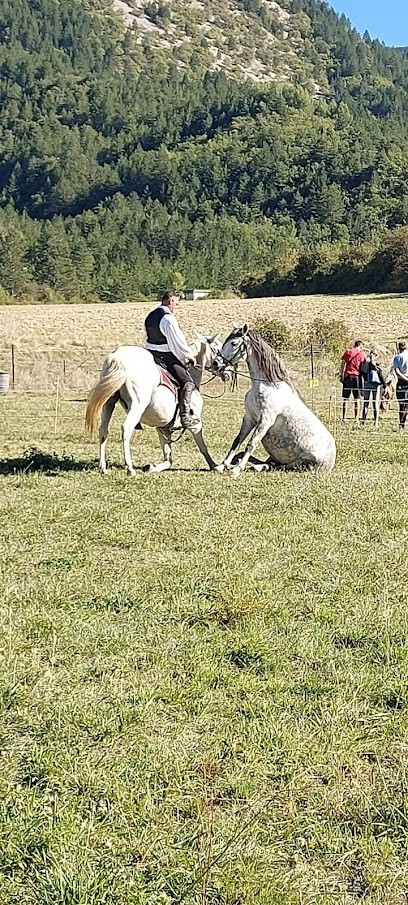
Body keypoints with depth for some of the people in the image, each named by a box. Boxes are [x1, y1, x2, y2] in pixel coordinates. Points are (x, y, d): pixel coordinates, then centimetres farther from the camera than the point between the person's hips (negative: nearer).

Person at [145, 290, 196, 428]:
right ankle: (185, 414, -23)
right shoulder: (168, 318, -17)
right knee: (187, 382, -10)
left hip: (150, 355, 9)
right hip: (166, 358, -9)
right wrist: (189, 356, 2)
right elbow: (178, 341, -14)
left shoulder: (150, 316, 12)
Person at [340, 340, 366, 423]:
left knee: (345, 398, 5)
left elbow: (343, 364, 2)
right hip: (357, 376, -1)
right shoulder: (362, 354, 6)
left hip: (347, 376, 1)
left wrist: (341, 375, 3)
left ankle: (344, 417, 1)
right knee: (356, 399, 3)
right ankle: (356, 418, 0)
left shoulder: (347, 351, 7)